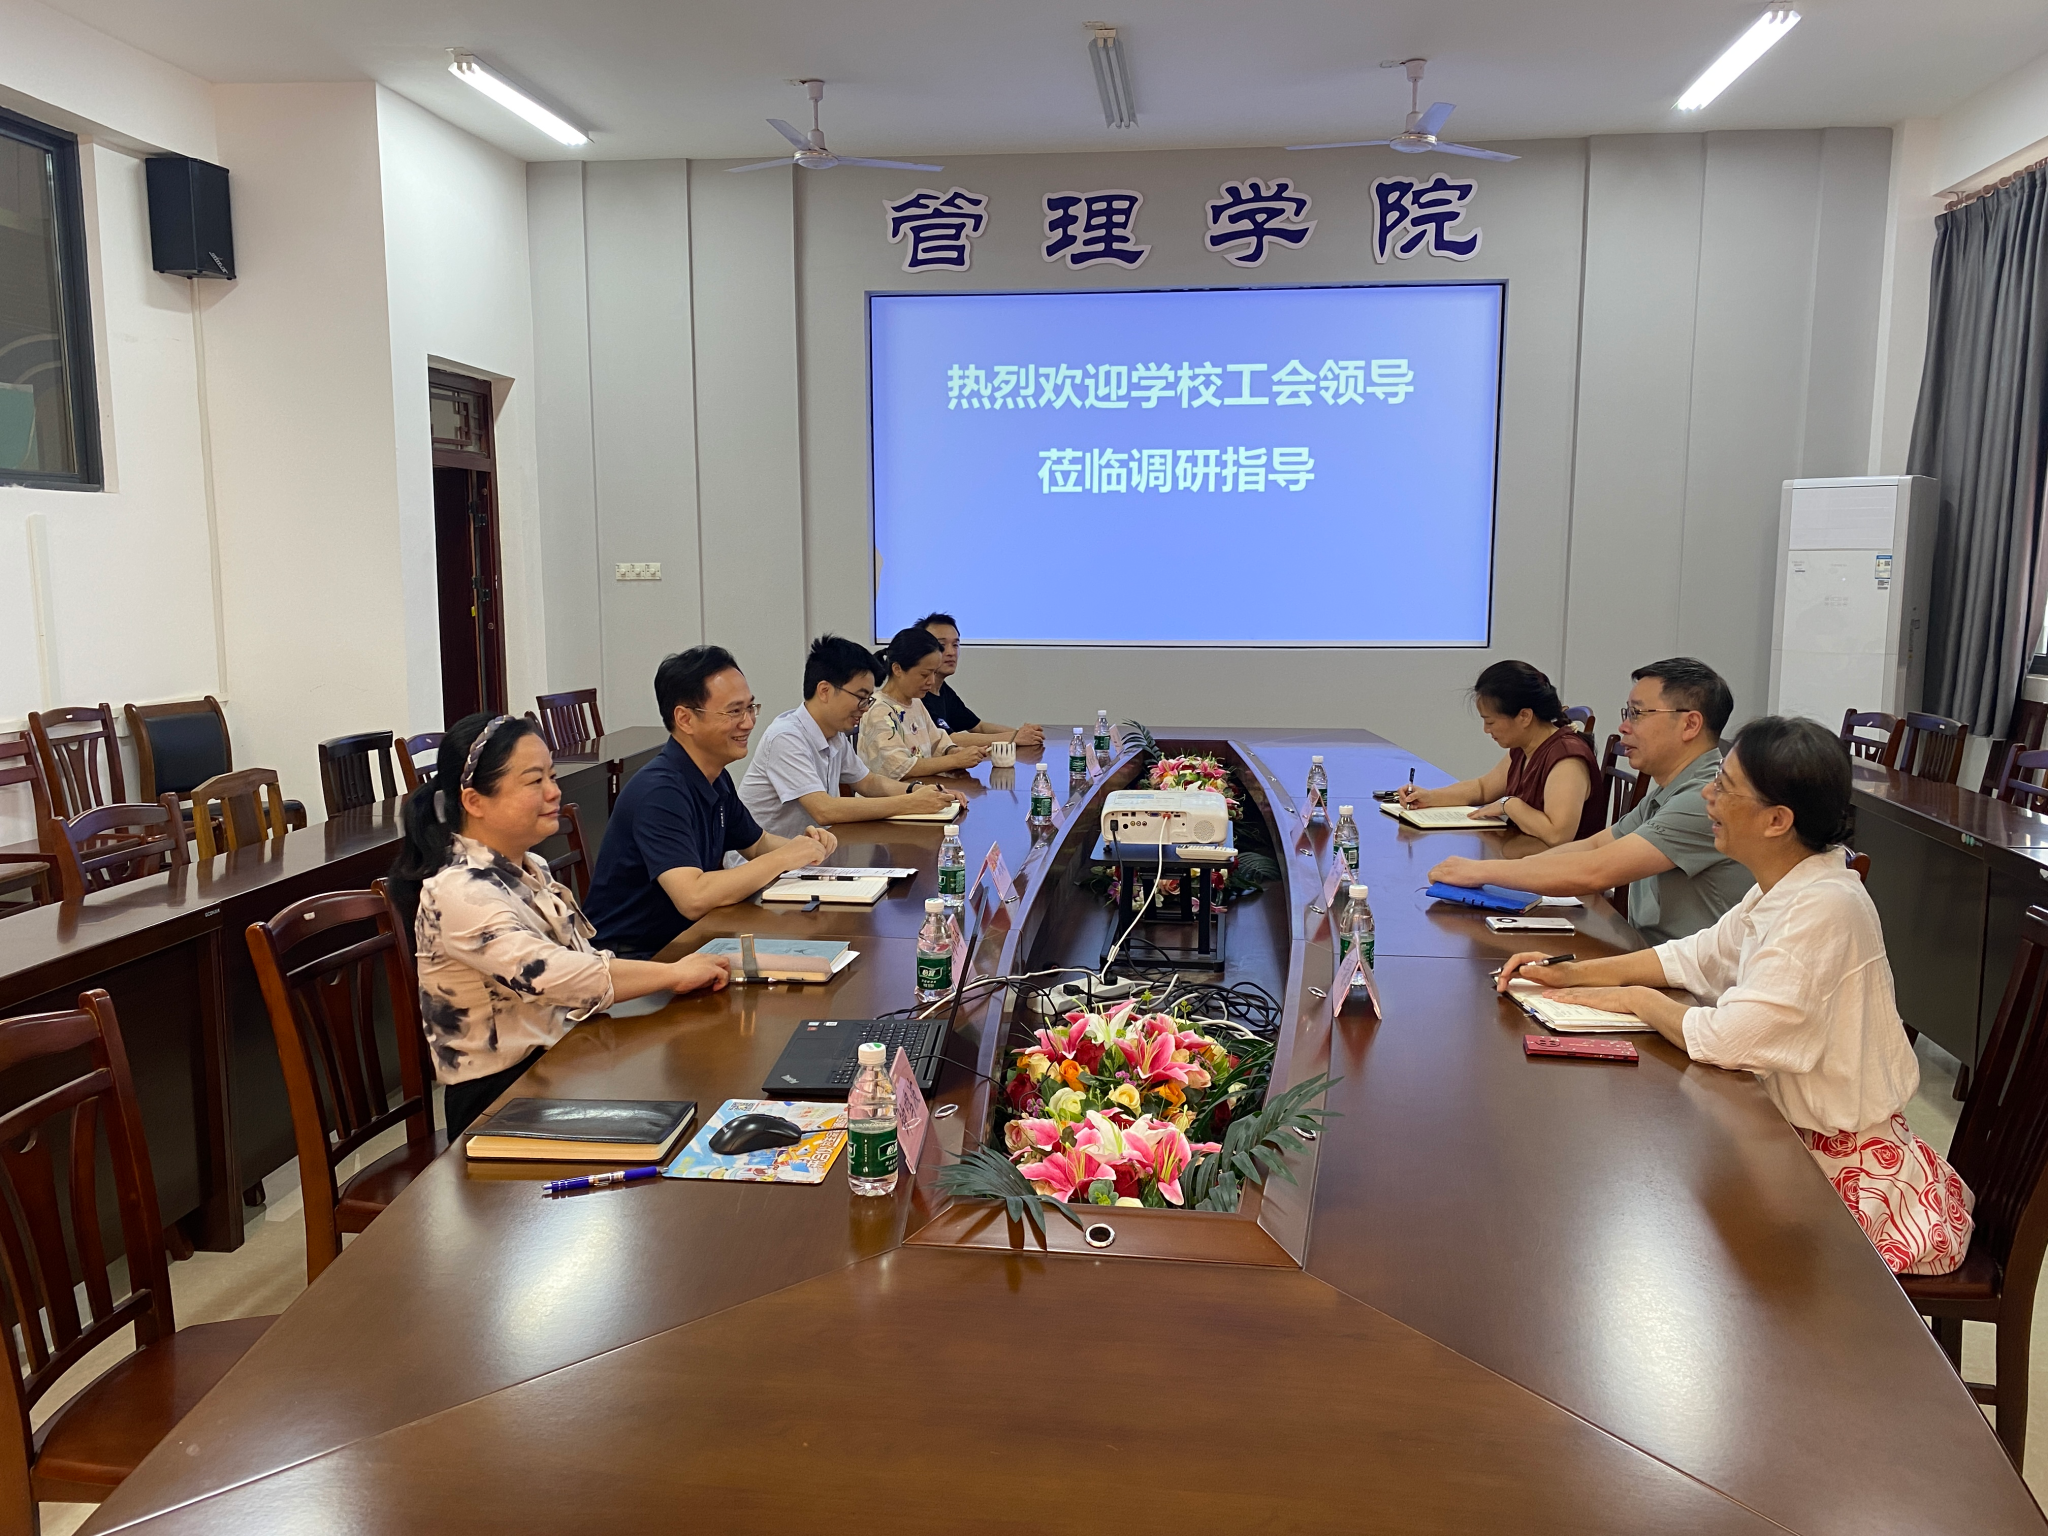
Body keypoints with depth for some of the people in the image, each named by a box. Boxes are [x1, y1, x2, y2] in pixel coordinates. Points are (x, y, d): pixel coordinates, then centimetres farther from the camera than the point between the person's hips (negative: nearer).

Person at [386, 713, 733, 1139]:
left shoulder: (529, 867, 11)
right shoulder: (459, 892, -17)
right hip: (503, 1093, -8)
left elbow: (581, 960, 16)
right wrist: (673, 974, -21)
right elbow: (551, 976, -30)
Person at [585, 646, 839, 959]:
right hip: (634, 956, -9)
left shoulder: (717, 780, 7)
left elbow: (756, 843, 23)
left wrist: (801, 845, 1)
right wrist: (783, 857, -22)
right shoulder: (659, 792, -22)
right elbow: (693, 898, -33)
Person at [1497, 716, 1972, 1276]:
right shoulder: (1784, 890, 1)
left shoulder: (1824, 909, -28)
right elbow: (1696, 955, 14)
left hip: (1847, 1168, -8)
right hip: (1797, 1134, 8)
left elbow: (1723, 1040, -31)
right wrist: (1571, 973, 4)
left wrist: (1635, 1000, -13)